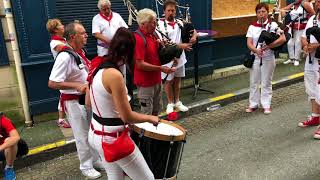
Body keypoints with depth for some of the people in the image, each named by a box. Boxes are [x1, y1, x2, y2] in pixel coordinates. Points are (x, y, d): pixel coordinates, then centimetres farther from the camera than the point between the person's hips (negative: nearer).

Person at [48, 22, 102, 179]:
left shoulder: (79, 52, 3)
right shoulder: (65, 57, -25)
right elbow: (52, 83, -27)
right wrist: (77, 86, -31)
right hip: (74, 102, -9)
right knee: (83, 136, 7)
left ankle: (95, 159, 40)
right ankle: (86, 167, 27)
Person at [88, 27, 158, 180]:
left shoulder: (98, 68, 1)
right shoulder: (114, 75, -26)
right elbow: (127, 117, -22)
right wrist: (150, 118, -6)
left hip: (96, 134, 9)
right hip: (113, 138, -9)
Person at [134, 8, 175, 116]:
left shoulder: (153, 35, 6)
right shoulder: (138, 39, -21)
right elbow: (140, 64, -24)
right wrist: (161, 68, -24)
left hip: (156, 79, 9)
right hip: (145, 81, -9)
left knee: (157, 109, 22)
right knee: (147, 113, 6)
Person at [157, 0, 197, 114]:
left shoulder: (179, 22, 6)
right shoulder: (160, 24, -11)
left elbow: (193, 30, 14)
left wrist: (194, 37, -10)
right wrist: (181, 46, -26)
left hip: (180, 56, 5)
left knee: (177, 80, 16)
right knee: (169, 81, 7)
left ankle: (177, 102, 30)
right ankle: (170, 104, 23)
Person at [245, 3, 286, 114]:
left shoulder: (273, 25, -3)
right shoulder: (252, 27, 3)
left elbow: (282, 39, -13)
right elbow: (249, 43, -4)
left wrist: (268, 46, -24)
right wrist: (256, 50, -24)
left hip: (268, 58, -2)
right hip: (255, 58, 2)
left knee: (266, 83, 6)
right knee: (254, 82, 10)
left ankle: (266, 105, 18)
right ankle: (253, 104, 23)